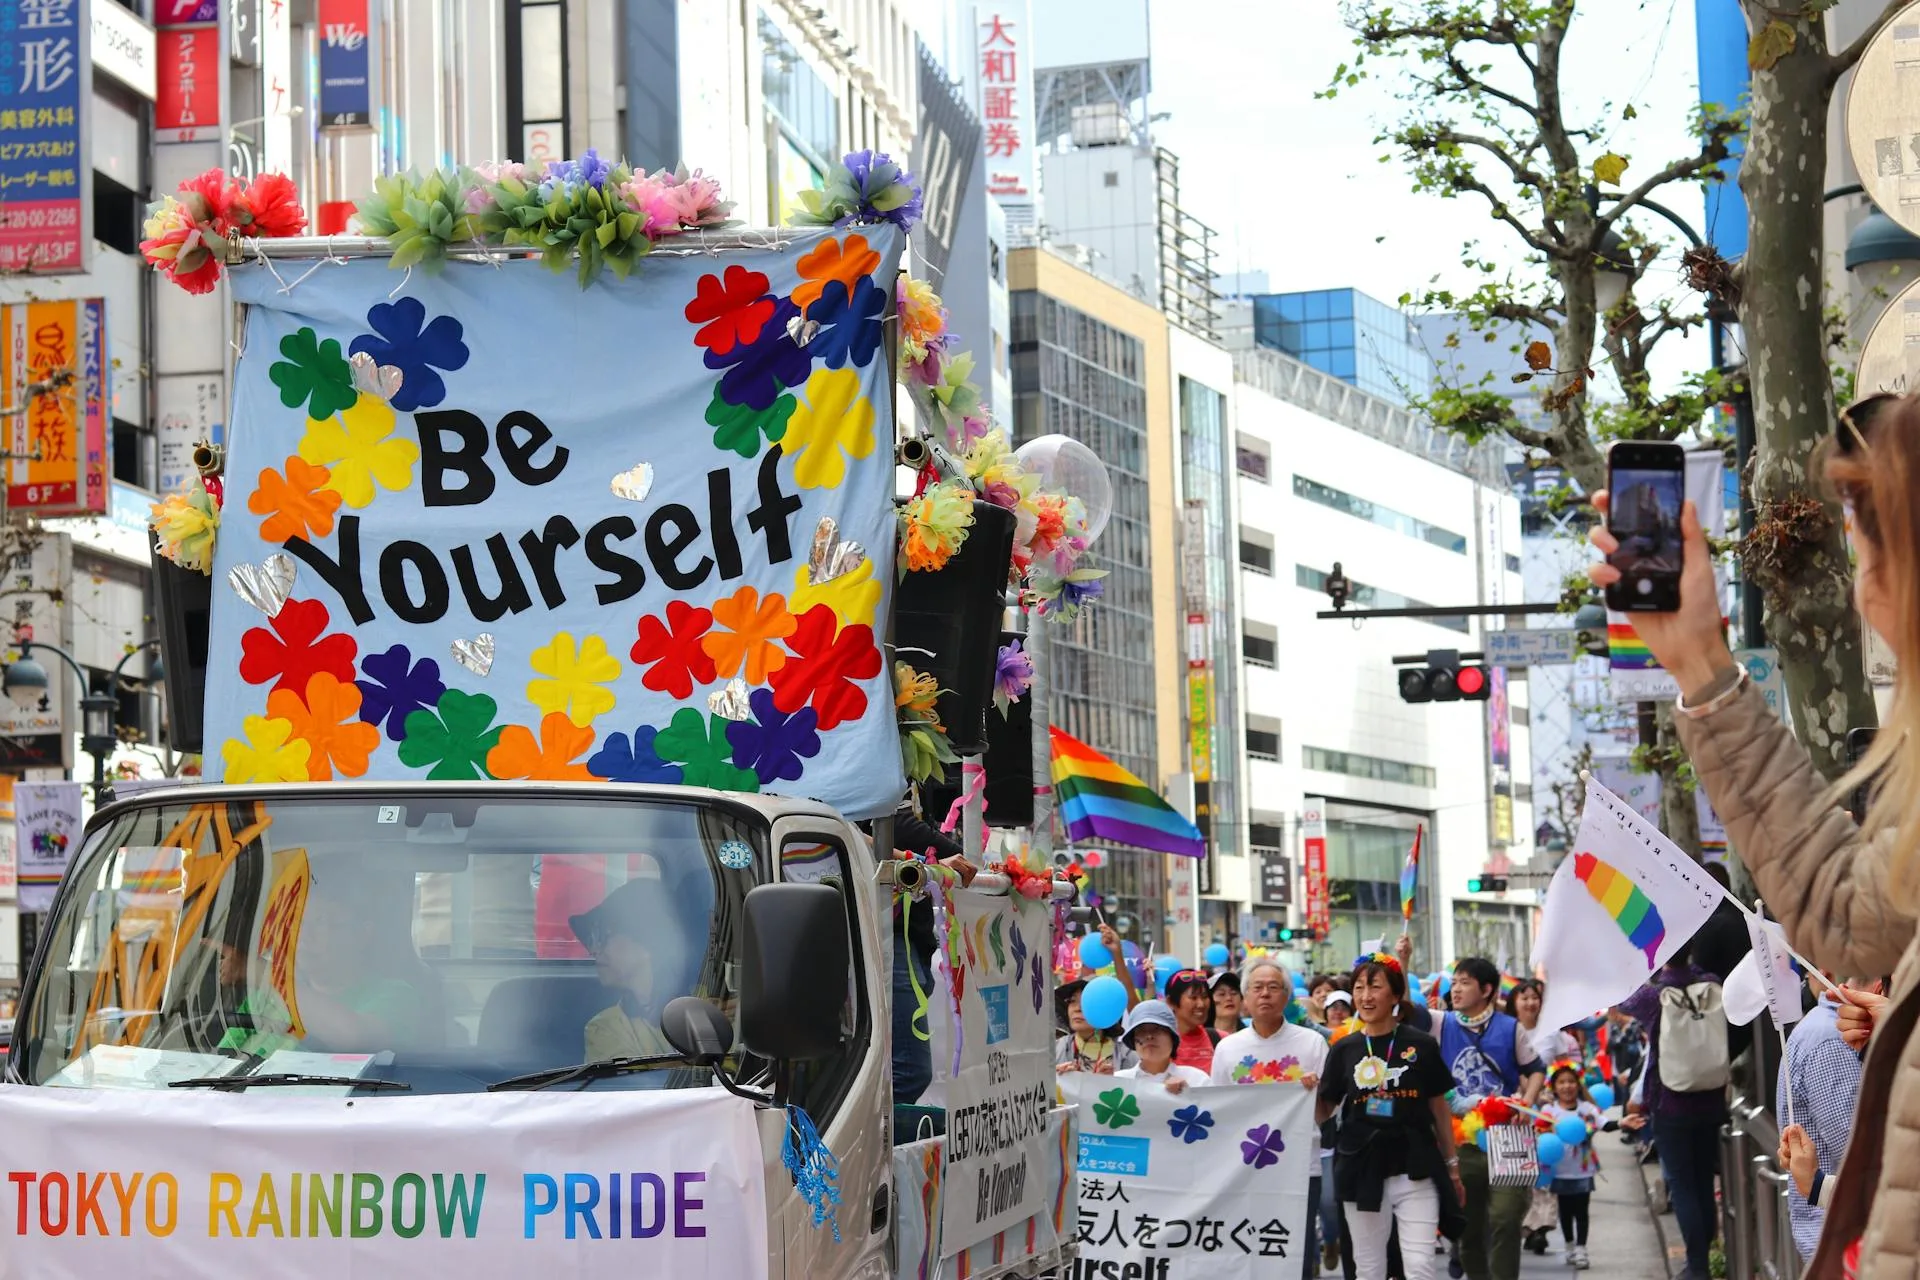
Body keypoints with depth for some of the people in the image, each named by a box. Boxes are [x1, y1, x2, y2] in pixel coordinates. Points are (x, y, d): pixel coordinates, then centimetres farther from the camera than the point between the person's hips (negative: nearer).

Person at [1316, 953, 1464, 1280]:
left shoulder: (1421, 1045, 1)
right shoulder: (1344, 1051, 5)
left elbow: (1439, 1109, 8)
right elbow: (1323, 1112, 8)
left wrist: (1451, 1164, 11)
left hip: (1415, 1169, -2)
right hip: (1362, 1170, 2)